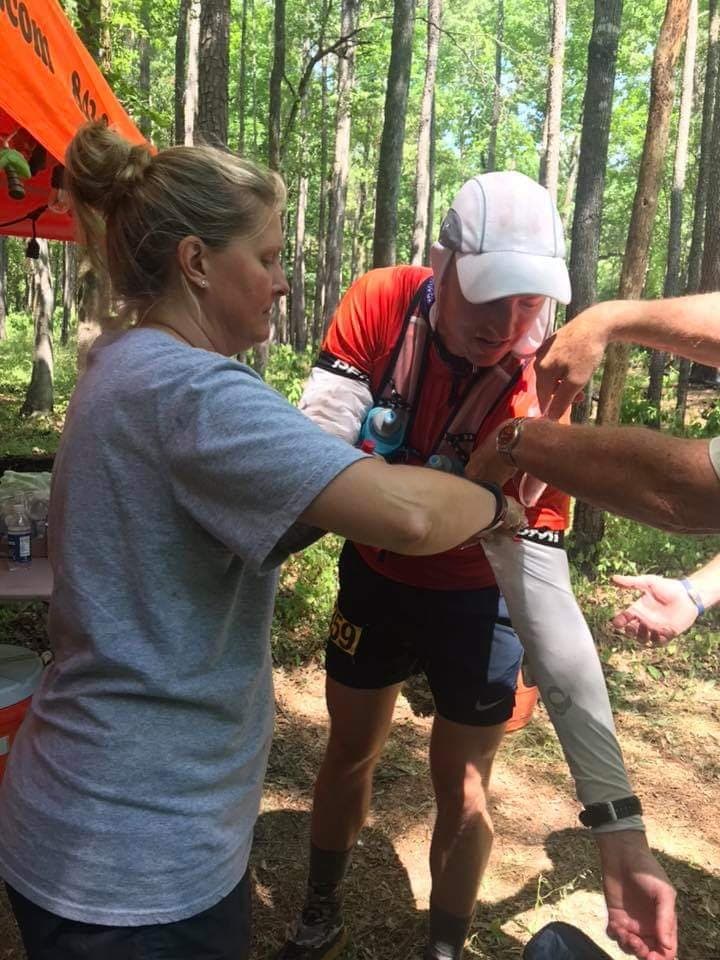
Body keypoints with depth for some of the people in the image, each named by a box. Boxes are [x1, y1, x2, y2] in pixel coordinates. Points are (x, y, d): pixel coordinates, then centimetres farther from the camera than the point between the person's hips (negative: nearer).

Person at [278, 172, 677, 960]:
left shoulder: (531, 405, -31)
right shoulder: (379, 302, -23)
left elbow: (543, 598, -35)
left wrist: (617, 819, -39)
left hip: (474, 594, -2)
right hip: (375, 574, 3)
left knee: (462, 787, 7)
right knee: (349, 751, 18)